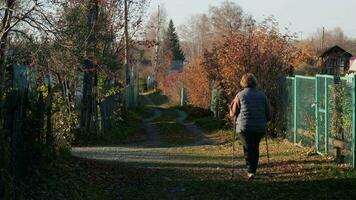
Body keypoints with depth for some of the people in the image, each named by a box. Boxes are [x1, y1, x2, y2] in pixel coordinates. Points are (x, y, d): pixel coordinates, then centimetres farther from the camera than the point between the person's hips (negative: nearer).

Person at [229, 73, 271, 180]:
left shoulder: (240, 95, 1)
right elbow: (268, 115, 9)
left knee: (248, 149, -1)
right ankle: (253, 170, 19)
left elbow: (233, 114, 6)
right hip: (259, 127, 2)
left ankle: (250, 171, -13)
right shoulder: (262, 95, 8)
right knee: (255, 149, 15)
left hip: (244, 127, -2)